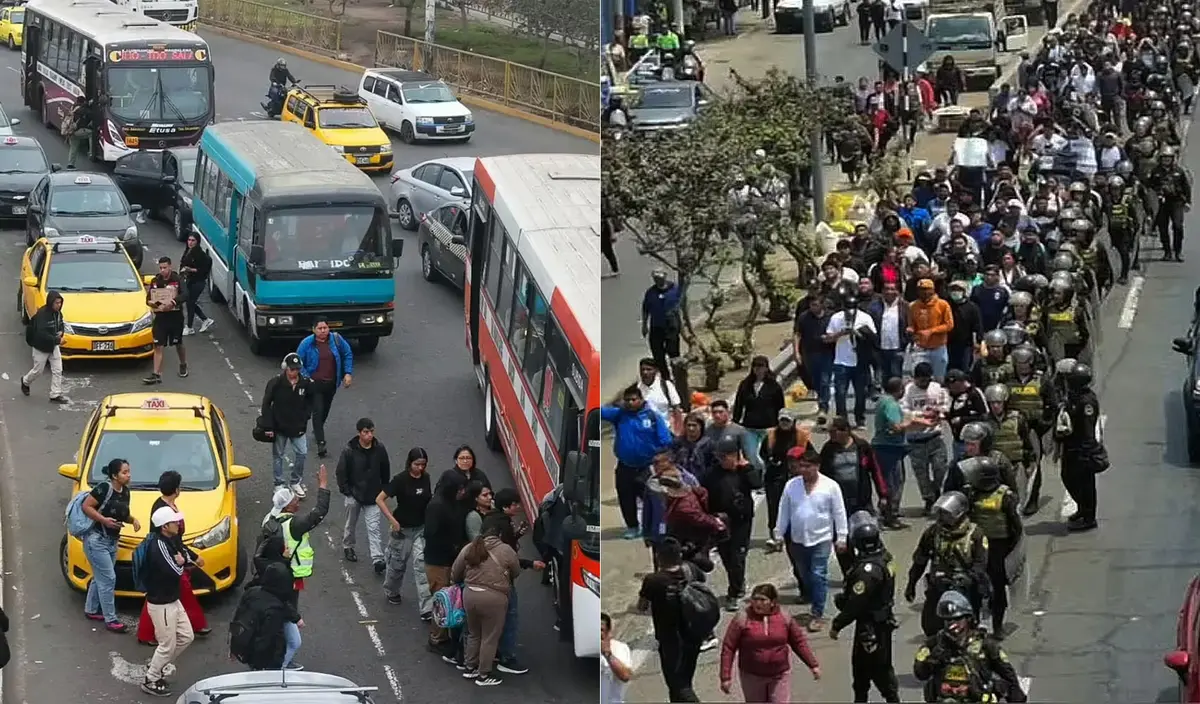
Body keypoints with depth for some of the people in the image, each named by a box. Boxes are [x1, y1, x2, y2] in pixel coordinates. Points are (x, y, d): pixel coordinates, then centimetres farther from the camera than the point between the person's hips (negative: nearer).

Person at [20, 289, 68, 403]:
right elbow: (41, 334, -34)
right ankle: (25, 381, 42)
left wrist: (61, 332, -8)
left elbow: (61, 325, 15)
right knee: (38, 370, 11)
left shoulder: (57, 313, -3)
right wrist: (56, 340, -34)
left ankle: (55, 395, 9)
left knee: (57, 370, 2)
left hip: (53, 346, 6)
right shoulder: (42, 314, -27)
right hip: (41, 347, -6)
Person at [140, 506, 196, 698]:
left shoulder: (170, 540, 5)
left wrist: (182, 561, -11)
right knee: (168, 645, 2)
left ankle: (155, 667, 29)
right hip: (160, 604, -10)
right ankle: (151, 680, 18)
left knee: (186, 637, 16)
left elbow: (183, 556, 11)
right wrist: (181, 563, -8)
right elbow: (175, 572, -29)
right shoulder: (159, 545, -26)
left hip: (172, 600, 10)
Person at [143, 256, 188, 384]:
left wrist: (172, 303, -33)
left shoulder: (177, 280, -6)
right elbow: (148, 299, 6)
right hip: (160, 317, 2)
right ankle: (156, 374, -7)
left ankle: (183, 365, 40)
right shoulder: (155, 281, 4)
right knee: (158, 346, -5)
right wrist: (152, 303, -18)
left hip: (175, 317, -2)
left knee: (178, 344, 14)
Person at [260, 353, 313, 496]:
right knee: (278, 456, 8)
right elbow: (266, 404, -10)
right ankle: (279, 484, 22)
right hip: (279, 426, -2)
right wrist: (268, 426, -13)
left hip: (297, 427, 2)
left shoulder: (305, 383, -7)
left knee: (301, 453, 1)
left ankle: (295, 481, 20)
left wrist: (304, 418, 2)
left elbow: (310, 402, 12)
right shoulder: (276, 383, -16)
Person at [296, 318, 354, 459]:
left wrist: (348, 373, -1)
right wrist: (306, 378, -15)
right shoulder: (307, 344, -10)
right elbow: (299, 363, -3)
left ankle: (317, 430, 47)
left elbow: (348, 355, 8)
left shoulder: (336, 339, -4)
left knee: (325, 409, 20)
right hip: (315, 383, -4)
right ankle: (320, 443, -15)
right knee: (318, 412, -12)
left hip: (331, 383, 4)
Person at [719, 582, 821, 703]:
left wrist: (813, 665, 8)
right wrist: (725, 677, -10)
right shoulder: (742, 619, -13)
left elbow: (799, 642, 8)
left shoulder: (784, 617, -4)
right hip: (752, 676, -1)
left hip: (780, 676, 1)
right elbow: (728, 648, -9)